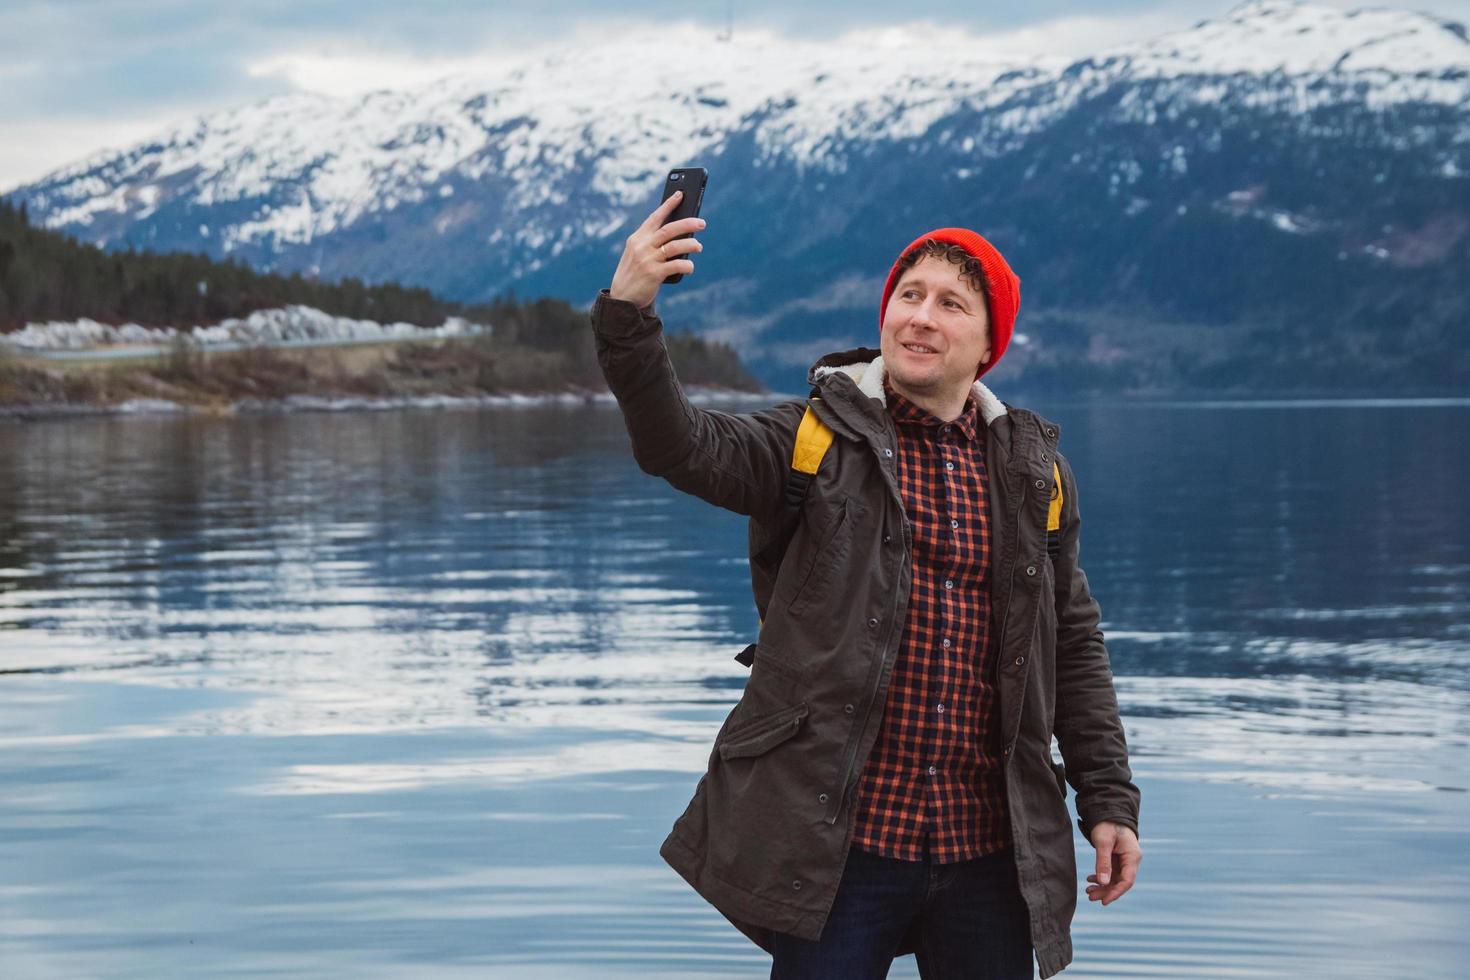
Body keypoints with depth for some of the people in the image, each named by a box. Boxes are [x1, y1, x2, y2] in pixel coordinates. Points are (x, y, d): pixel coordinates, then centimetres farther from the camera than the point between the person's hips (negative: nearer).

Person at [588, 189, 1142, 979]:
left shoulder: (1032, 468, 9)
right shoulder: (820, 440, -1)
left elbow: (1074, 646, 14)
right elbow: (681, 447, -19)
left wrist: (1109, 799, 11)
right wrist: (627, 319, -36)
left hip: (989, 854, 3)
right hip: (838, 845, -3)